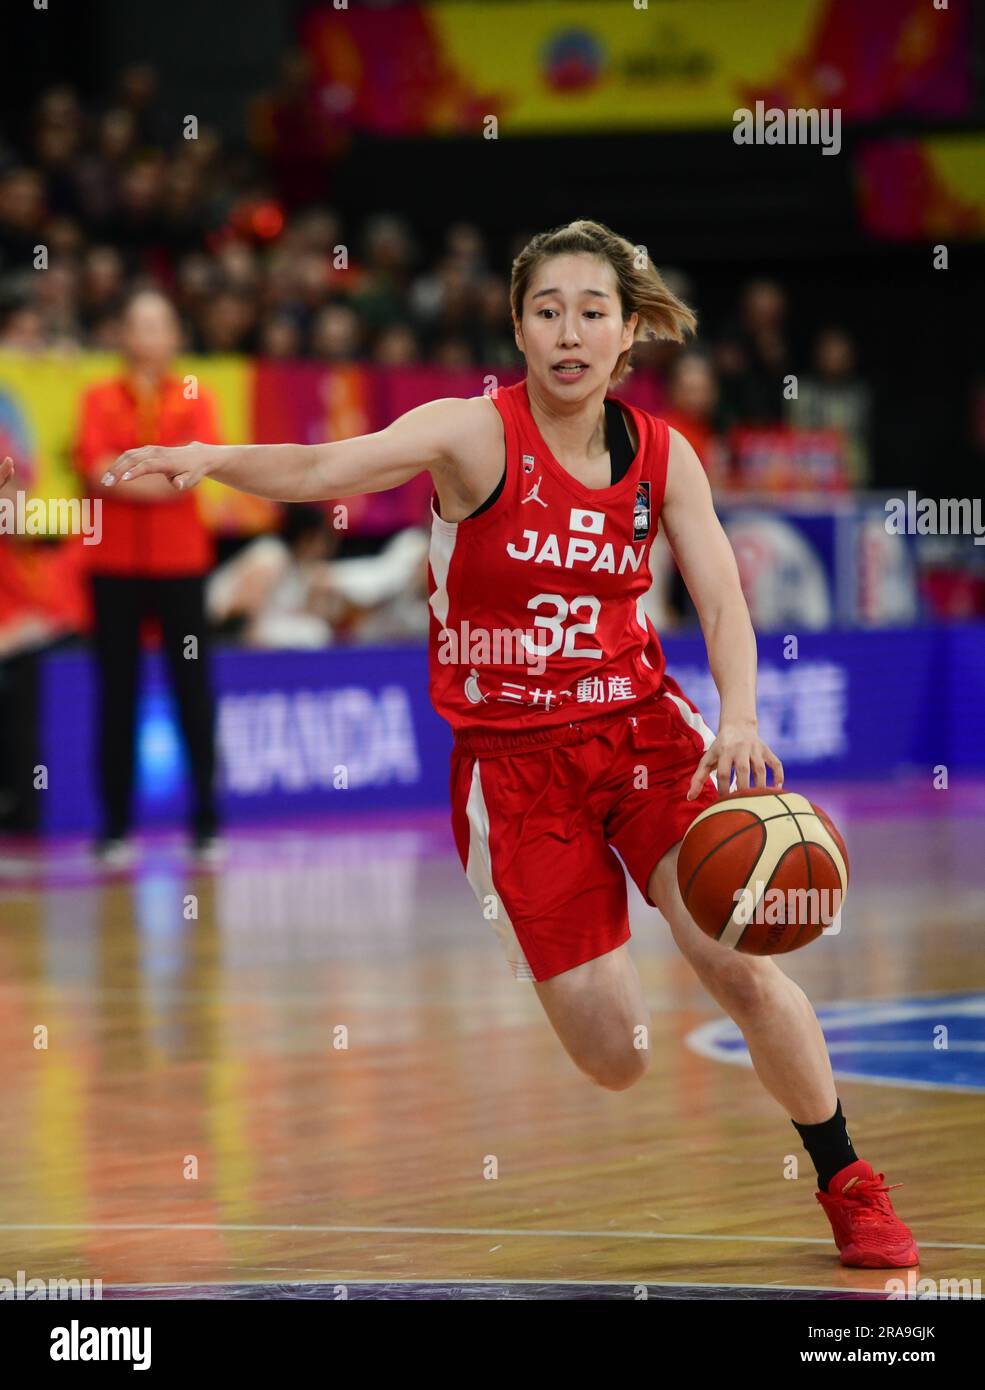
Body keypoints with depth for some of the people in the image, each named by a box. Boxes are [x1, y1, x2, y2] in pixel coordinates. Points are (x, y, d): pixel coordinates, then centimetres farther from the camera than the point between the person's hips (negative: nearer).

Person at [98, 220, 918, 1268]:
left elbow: (723, 602, -4)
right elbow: (323, 469, -25)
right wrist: (209, 458, -44)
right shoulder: (474, 435, -12)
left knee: (739, 961, -16)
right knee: (614, 1061, -5)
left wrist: (739, 719, -24)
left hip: (640, 727, 2)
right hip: (511, 757, -2)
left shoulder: (662, 457, 0)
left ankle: (847, 1185, 6)